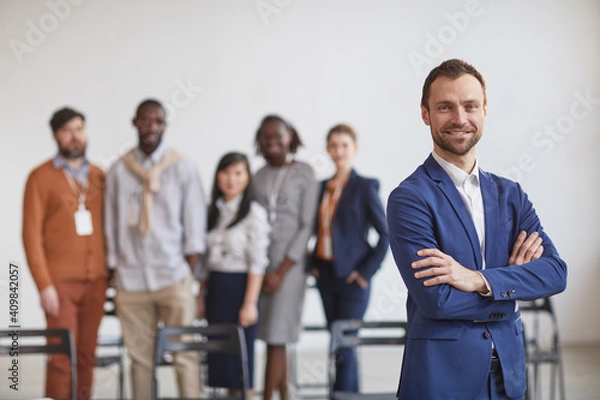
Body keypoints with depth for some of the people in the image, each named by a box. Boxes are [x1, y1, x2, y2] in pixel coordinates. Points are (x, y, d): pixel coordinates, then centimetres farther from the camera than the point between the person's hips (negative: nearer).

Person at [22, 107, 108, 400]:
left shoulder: (99, 177, 11)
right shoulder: (41, 177, 0)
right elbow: (31, 234, -3)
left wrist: (110, 272, 3)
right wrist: (44, 285, -9)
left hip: (96, 280, 3)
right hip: (60, 281, -3)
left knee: (87, 356, 4)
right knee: (62, 358, -6)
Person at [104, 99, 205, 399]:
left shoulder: (183, 168, 5)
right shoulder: (118, 171, 8)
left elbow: (195, 226, 4)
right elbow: (111, 226, 11)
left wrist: (190, 271, -2)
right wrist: (114, 275, 8)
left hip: (173, 277, -1)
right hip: (130, 280, 1)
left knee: (184, 355, -4)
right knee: (139, 357, 3)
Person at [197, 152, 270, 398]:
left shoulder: (254, 213, -8)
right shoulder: (213, 211, 11)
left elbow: (257, 262, -12)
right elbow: (206, 260, 14)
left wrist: (250, 303, -17)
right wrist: (201, 296, 10)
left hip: (238, 287, -6)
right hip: (215, 288, 6)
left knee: (240, 358, -2)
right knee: (220, 355, 8)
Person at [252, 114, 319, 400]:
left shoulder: (304, 174, -2)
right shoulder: (258, 176, 11)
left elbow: (307, 225, -6)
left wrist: (282, 270, -10)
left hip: (289, 261, -4)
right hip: (259, 261, 4)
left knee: (276, 337, -6)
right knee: (271, 336, 6)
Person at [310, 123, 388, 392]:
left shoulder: (365, 187, -7)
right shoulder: (323, 187, 10)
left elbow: (385, 234, -9)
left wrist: (366, 271, -12)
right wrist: (314, 264, 7)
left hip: (351, 277, -6)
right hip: (325, 276, 6)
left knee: (343, 346, -6)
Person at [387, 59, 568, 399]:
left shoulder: (511, 195, 7)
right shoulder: (409, 199, -11)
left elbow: (556, 272, -5)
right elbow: (436, 299, -20)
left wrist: (479, 279, -20)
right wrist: (514, 278, -8)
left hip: (508, 371, 5)